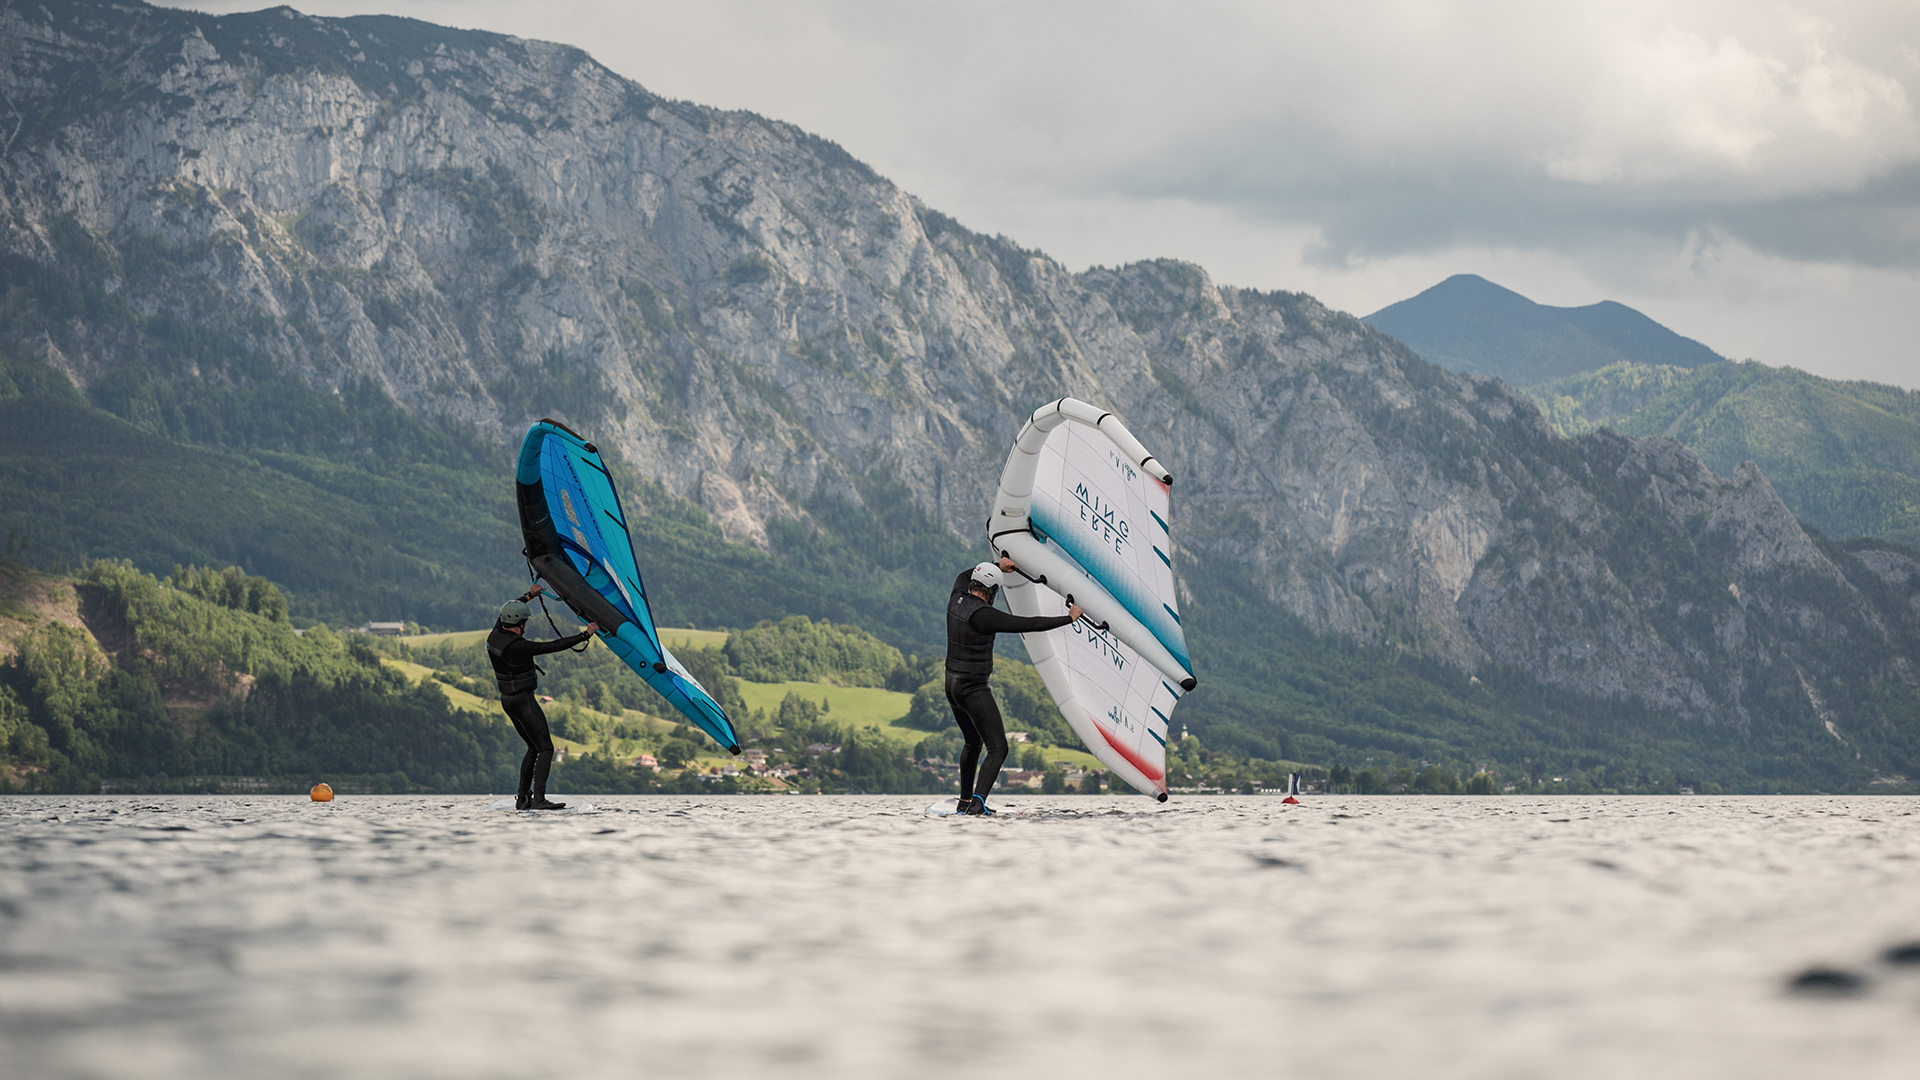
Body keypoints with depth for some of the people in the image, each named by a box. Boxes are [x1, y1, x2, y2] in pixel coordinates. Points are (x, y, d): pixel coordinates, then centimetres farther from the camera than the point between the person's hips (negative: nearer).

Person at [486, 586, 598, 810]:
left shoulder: (495, 636, 2)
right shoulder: (516, 646, -24)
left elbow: (507, 612, 23)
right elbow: (553, 646, -24)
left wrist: (528, 596, 36)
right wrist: (585, 635, -17)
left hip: (508, 699, 10)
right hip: (523, 701, -10)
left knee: (534, 748, 18)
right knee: (545, 748, -10)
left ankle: (522, 798, 17)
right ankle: (538, 799, -22)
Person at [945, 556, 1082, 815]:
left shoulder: (957, 600, 2)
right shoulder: (983, 615, -22)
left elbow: (964, 575, 27)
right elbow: (1029, 624, -21)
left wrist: (998, 566, 34)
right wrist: (1069, 618, -11)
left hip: (951, 685, 9)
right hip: (973, 689, -9)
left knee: (973, 743, 27)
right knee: (998, 749, -12)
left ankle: (966, 801, 33)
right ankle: (977, 803, -29)